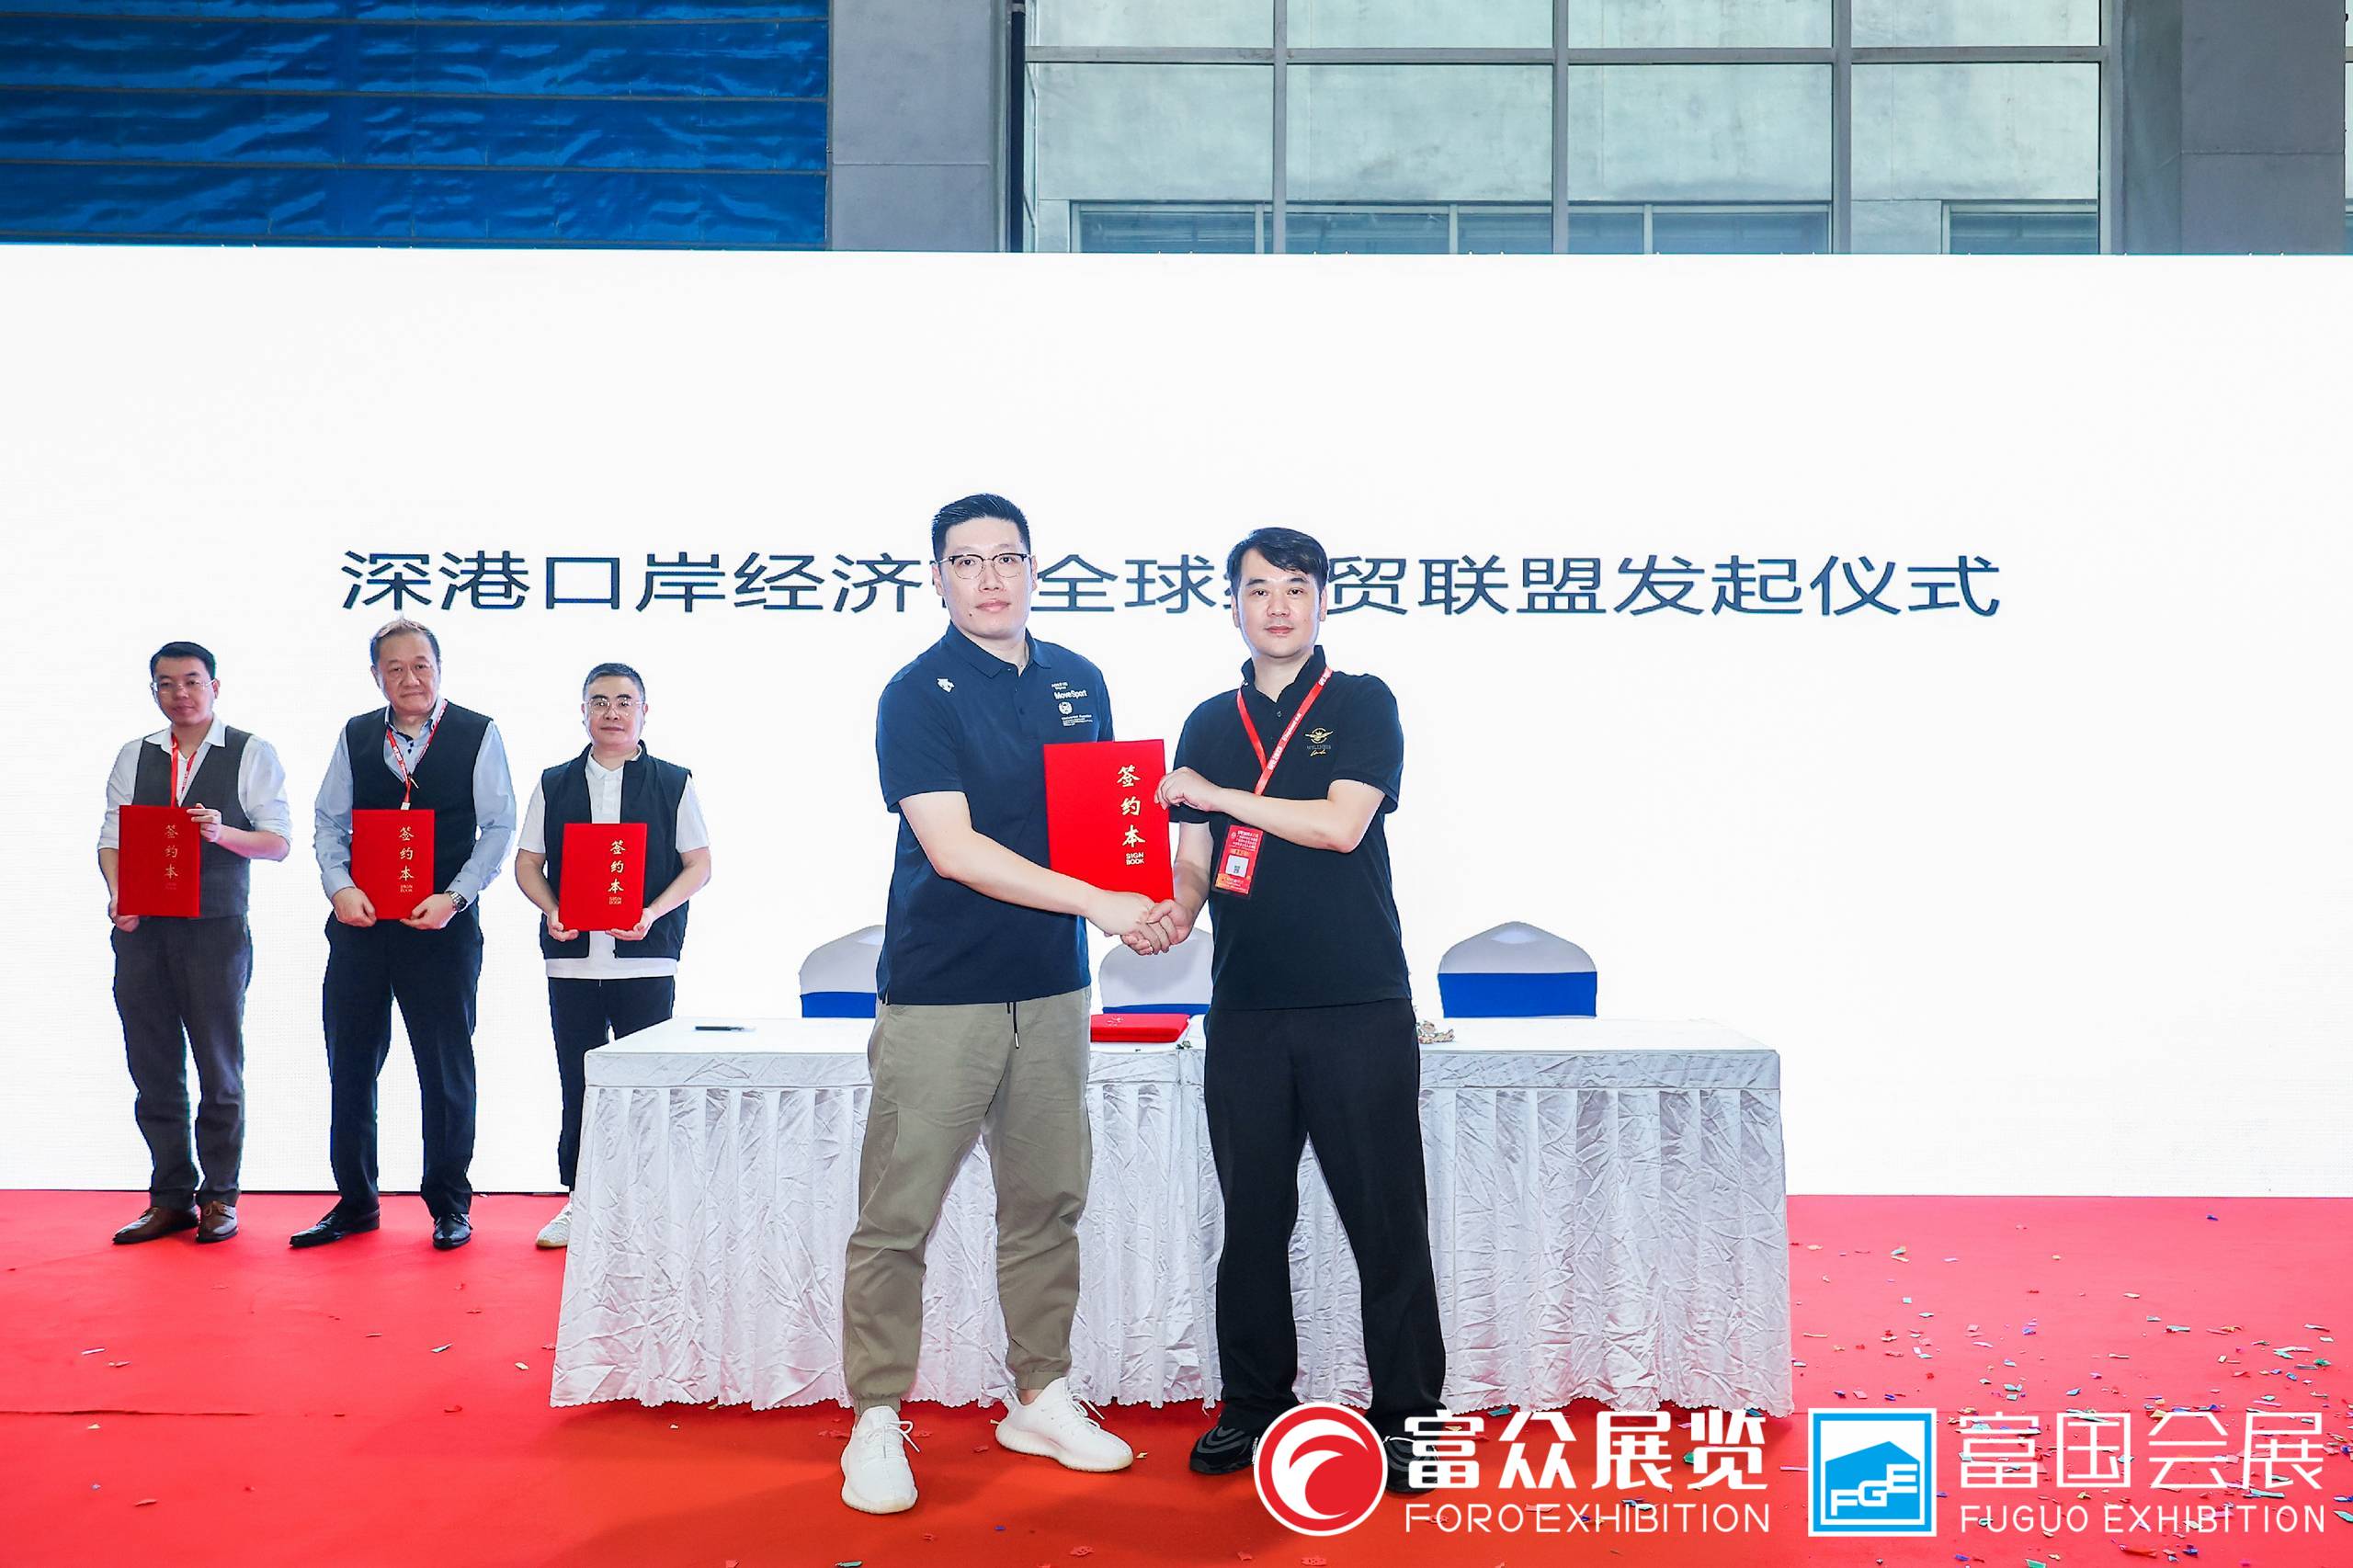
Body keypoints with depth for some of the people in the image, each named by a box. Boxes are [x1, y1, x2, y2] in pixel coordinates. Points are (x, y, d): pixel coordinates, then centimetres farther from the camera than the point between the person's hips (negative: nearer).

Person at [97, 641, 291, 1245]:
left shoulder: (252, 753, 3)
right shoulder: (134, 756, 14)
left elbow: (277, 841, -2)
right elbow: (112, 836, 10)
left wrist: (222, 832, -20)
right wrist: (118, 895, -8)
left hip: (216, 930, -3)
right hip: (142, 930, 4)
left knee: (219, 1070, 2)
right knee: (153, 1071, 6)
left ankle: (219, 1197, 12)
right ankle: (171, 1198, 15)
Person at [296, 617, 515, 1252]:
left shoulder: (478, 734, -2)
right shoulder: (356, 736, 8)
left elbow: (499, 826, -3)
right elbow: (328, 820, 9)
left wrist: (454, 897, -13)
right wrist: (340, 887, -8)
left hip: (443, 925, -3)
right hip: (360, 922, 3)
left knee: (446, 1068, 4)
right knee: (350, 1065, 9)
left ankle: (450, 1205, 17)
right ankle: (355, 1201, 23)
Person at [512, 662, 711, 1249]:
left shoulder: (673, 783, 4)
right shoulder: (554, 785, 11)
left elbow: (699, 865, 2)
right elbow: (527, 864, 11)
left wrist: (653, 913, -14)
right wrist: (553, 912, -8)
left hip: (646, 959, -2)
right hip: (570, 960, 2)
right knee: (578, 1085, 7)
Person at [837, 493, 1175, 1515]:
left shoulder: (1078, 682, 9)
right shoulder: (918, 695, -8)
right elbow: (953, 850, -16)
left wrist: (1146, 900, -2)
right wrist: (1097, 903, -19)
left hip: (1051, 988, 5)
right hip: (940, 994, -5)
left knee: (1048, 1202, 12)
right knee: (897, 1216, -1)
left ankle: (1042, 1401, 26)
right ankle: (877, 1424, 12)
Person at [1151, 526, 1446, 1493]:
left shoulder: (1363, 704, 3)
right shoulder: (1210, 723, 14)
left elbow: (1341, 824, -11)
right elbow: (1196, 858, 11)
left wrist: (1216, 793, -8)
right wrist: (1173, 910, -10)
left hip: (1360, 1003, -3)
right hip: (1245, 1005, 4)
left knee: (1385, 1216, 0)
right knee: (1252, 1215, 9)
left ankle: (1405, 1414, 11)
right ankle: (1251, 1404, 22)